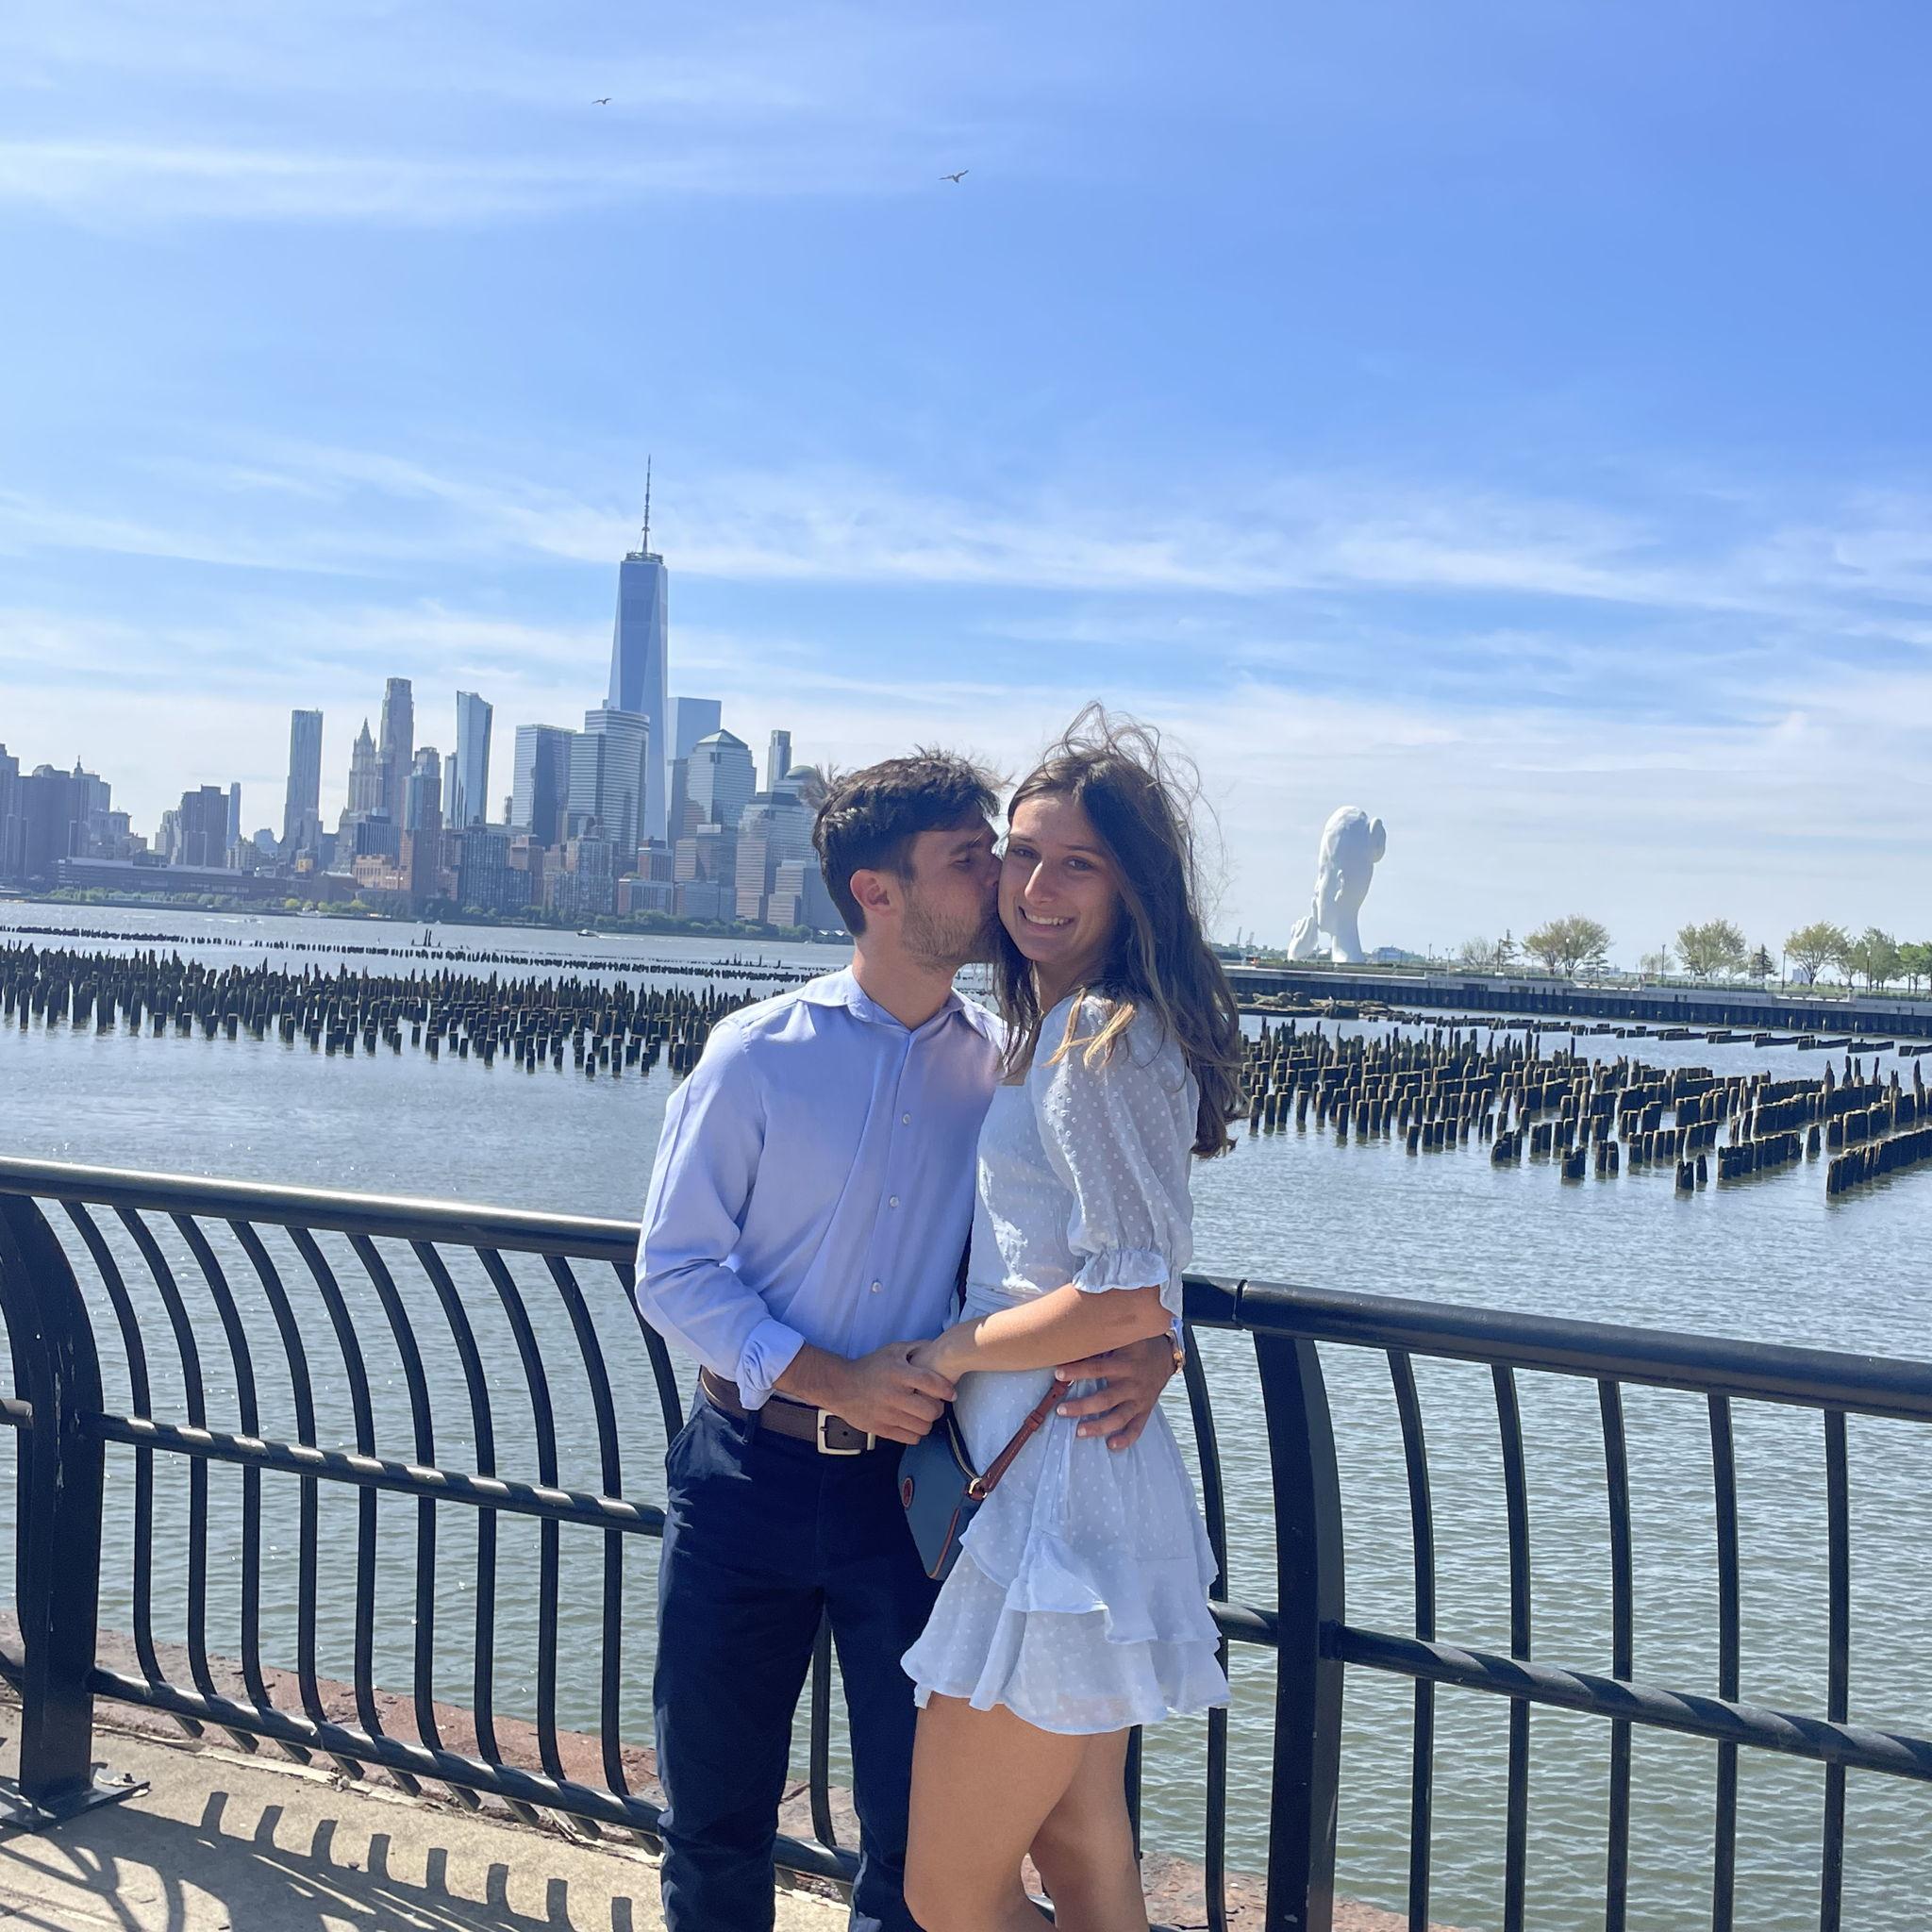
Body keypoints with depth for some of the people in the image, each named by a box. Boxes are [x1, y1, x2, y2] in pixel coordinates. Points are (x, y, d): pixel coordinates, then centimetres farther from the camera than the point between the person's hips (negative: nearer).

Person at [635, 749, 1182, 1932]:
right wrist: (834, 1380, -16)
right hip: (752, 1470, -1)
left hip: (913, 1481, 1)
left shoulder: (1006, 1068, -2)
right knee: (717, 1815, 15)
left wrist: (1151, 1347, -22)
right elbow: (674, 1270, -6)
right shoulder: (759, 1054, -6)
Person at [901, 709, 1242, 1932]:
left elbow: (1133, 1297, -22)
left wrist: (946, 1355, -12)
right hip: (1062, 1480, 10)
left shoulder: (1105, 1042, -16)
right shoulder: (1050, 1028, 15)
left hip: (1058, 1496, -10)